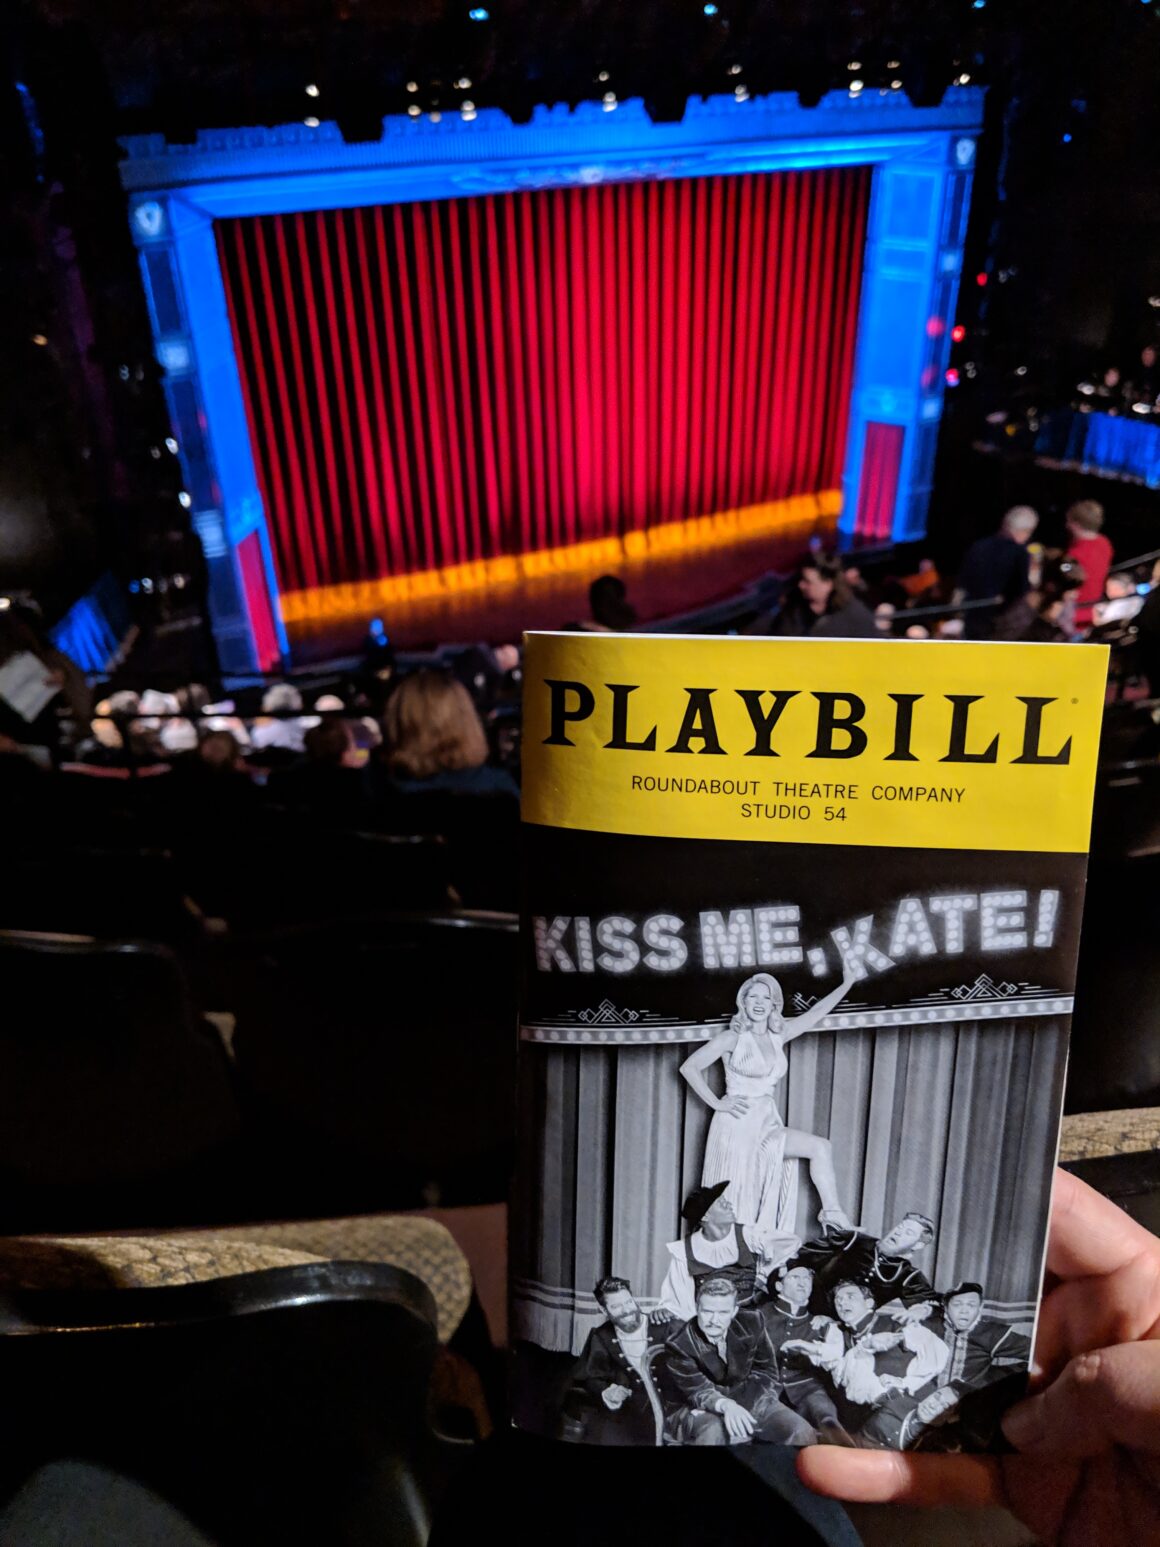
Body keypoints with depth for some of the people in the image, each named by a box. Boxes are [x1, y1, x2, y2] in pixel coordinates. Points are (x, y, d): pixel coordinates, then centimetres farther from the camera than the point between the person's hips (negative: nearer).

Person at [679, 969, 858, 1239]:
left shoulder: (778, 1035, 7)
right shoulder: (733, 1038, -8)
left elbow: (815, 1013, 8)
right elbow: (689, 1067, -8)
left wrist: (848, 983, 7)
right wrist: (717, 1103, -9)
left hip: (768, 1124, 6)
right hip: (738, 1125, -5)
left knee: (821, 1148, -9)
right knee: (735, 1204, -2)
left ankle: (833, 1215, -2)